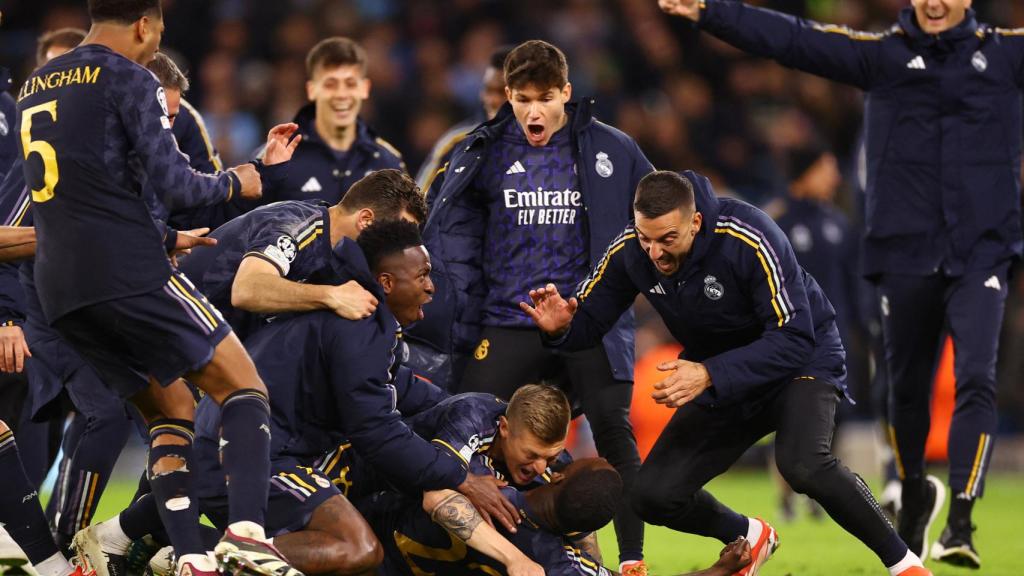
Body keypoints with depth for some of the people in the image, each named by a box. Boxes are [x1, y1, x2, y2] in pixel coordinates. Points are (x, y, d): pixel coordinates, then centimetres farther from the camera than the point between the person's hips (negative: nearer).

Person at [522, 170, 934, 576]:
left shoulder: (750, 240, -32)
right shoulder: (628, 252, -16)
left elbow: (794, 340, -32)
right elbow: (588, 320, -3)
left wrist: (709, 375, -43)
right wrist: (560, 327, -28)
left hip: (801, 360, -6)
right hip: (719, 377, 6)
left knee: (802, 464, -34)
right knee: (653, 495, -5)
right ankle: (749, 539, 26)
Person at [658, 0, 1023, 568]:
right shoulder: (881, 53, 2)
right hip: (906, 252, 1)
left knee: (976, 381, -14)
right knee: (907, 387, 11)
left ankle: (960, 521, -15)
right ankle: (914, 495, 35)